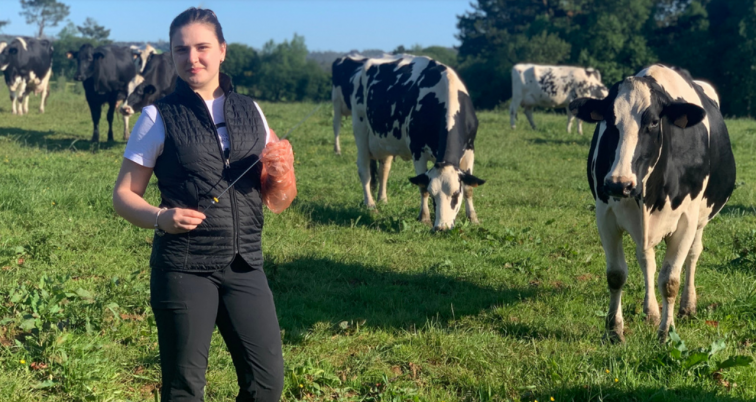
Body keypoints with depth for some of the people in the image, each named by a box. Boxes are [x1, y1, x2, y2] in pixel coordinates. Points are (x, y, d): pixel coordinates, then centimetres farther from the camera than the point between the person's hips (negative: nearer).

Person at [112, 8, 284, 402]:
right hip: (183, 269, -3)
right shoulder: (159, 117, -3)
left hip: (245, 265, 4)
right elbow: (124, 195, -1)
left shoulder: (250, 111, 8)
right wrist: (159, 218, -20)